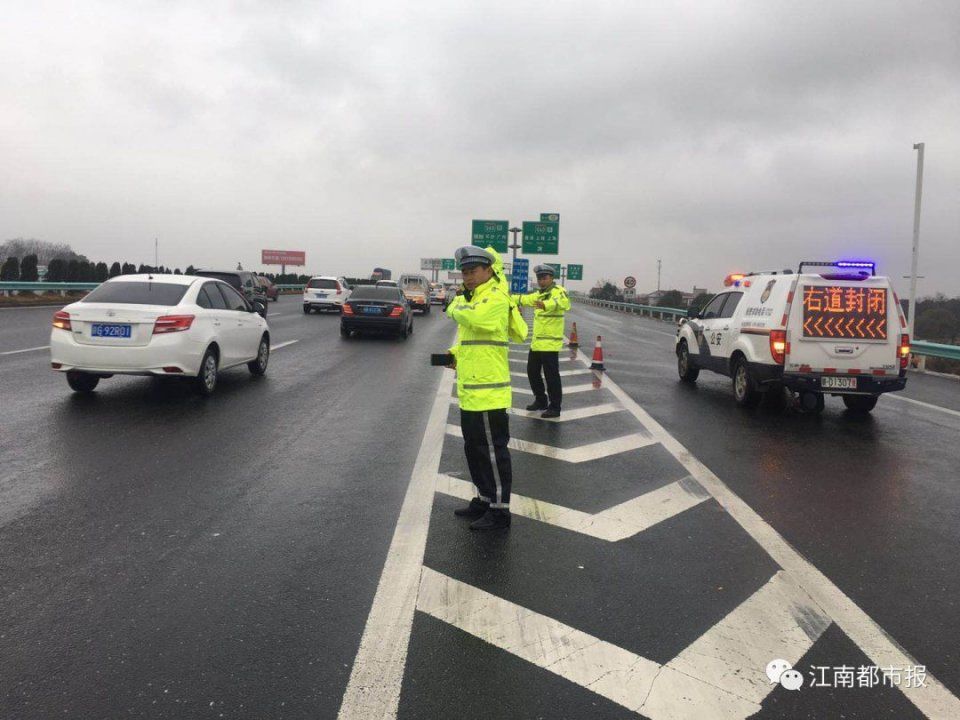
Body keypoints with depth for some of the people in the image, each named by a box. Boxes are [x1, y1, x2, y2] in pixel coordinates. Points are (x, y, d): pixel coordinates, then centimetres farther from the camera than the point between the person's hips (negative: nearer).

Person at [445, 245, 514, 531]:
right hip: (470, 393, 10)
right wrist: (455, 354, 9)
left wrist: (455, 306, -13)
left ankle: (499, 511, 9)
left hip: (488, 394, -10)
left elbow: (475, 318, -34)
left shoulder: (496, 298, -14)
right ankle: (484, 499, 34)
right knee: (474, 450, 19)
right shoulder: (472, 298, 18)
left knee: (493, 451, -2)